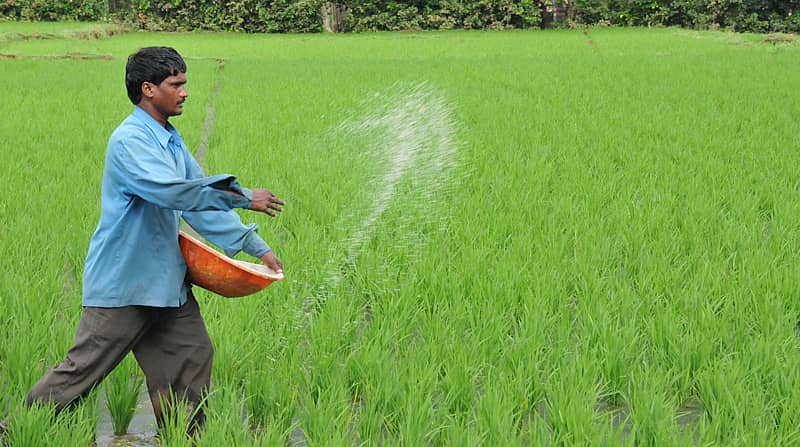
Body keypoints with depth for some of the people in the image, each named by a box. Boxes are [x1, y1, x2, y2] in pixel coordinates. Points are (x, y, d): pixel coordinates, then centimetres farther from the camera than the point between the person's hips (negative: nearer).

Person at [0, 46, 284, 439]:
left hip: (166, 282, 9)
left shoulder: (171, 140, 11)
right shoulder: (129, 140, -18)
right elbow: (173, 191, -31)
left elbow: (202, 203, 13)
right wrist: (243, 197, -27)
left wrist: (256, 247, 9)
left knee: (192, 356, 9)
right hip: (122, 285, -9)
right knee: (82, 368, -1)